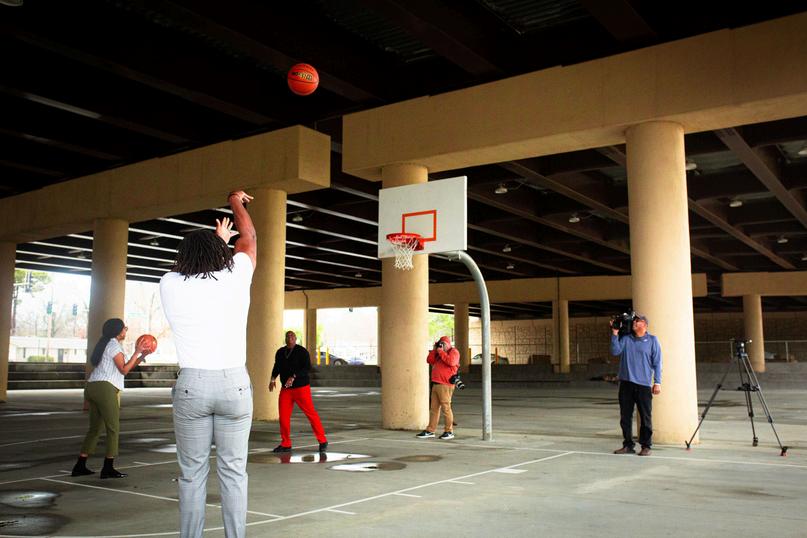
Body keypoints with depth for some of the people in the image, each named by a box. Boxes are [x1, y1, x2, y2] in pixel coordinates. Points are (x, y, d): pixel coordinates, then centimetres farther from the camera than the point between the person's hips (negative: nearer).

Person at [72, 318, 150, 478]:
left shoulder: (106, 344, 25)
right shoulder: (114, 344, -4)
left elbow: (125, 368, 22)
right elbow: (124, 370, -8)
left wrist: (142, 356, 18)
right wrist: (137, 352, -6)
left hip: (92, 388, 10)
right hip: (105, 388, -10)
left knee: (95, 428, 13)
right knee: (113, 428, -4)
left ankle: (80, 466, 12)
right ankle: (108, 468, -5)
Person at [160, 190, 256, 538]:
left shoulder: (170, 285, 2)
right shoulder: (235, 275, -1)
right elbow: (249, 239, 19)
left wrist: (217, 239, 40)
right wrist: (237, 202, 35)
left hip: (190, 385, 0)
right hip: (234, 383, 0)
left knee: (192, 474, 7)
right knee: (233, 472, 6)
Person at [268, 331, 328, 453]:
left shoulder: (302, 351, -10)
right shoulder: (280, 352, 6)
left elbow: (307, 368, -20)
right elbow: (277, 367, 22)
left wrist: (293, 377, -29)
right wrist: (273, 379, 6)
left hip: (301, 388, -5)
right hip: (286, 389, 5)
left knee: (311, 414, -3)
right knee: (283, 415, 0)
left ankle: (322, 441, 8)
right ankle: (286, 444, 12)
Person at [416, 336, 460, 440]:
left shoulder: (453, 352, 0)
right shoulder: (438, 353, 23)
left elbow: (450, 361, -19)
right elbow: (430, 360, 15)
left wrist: (440, 351, -12)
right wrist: (434, 350, 6)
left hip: (445, 385, -8)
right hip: (436, 384, 8)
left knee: (446, 408, -7)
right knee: (433, 408, 9)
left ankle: (449, 431, -1)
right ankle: (430, 430, 12)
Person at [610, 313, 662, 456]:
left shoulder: (652, 340, 4)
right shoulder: (625, 338, 12)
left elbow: (657, 363, 2)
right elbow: (615, 351, -2)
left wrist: (657, 382, -4)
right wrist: (615, 333, -7)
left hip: (644, 385, -3)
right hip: (626, 383, 3)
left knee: (645, 417, 0)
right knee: (625, 416, 6)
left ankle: (646, 446, 10)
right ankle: (628, 445, 15)